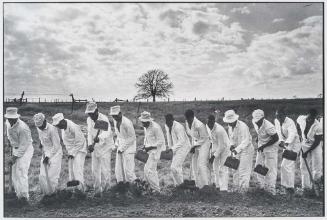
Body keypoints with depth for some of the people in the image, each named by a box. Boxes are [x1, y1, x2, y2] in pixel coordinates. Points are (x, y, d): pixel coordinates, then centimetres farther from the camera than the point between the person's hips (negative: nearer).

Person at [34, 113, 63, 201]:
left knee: (52, 176, -4)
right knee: (42, 176, 2)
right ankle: (46, 193, 19)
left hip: (55, 153, -7)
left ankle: (53, 193, 17)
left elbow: (56, 146, -19)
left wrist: (48, 156, -16)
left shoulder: (52, 129, -24)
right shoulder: (39, 128, -1)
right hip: (45, 153, 7)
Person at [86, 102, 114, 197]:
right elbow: (89, 133, 6)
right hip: (95, 147, 6)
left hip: (105, 146, -6)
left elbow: (107, 132, -37)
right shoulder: (89, 120, 1)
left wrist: (99, 138, -57)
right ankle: (98, 190, 21)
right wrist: (90, 144, -11)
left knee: (105, 170, -7)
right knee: (95, 170, 9)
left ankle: (107, 188, 17)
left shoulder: (104, 119, -21)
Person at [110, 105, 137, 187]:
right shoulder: (115, 121, 2)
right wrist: (117, 144, 9)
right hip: (120, 146, 8)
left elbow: (132, 138, -18)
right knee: (119, 168, 5)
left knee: (128, 169, -6)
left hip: (129, 146, -7)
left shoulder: (127, 123, -22)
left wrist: (122, 148, -15)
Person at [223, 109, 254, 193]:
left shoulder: (243, 126, -25)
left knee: (243, 171, -4)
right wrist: (232, 145, -5)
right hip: (237, 151, 8)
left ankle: (243, 190, 7)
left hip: (246, 150, -8)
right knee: (235, 169, 11)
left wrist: (237, 149, -35)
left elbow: (246, 141, -28)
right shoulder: (230, 126, 1)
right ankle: (236, 189, 23)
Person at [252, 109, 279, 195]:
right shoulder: (254, 122, -8)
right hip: (261, 146, 8)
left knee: (270, 168, -2)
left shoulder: (269, 127, -30)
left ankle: (271, 190, 10)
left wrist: (264, 146, -21)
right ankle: (262, 186, 28)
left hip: (271, 147, -8)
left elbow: (276, 139, -21)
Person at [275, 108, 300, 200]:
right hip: (286, 145, 8)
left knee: (285, 166, -15)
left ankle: (289, 188, -5)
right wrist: (281, 141, -28)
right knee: (290, 166, 14)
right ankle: (290, 188, 25)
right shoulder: (276, 121, -1)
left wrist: (286, 143, -54)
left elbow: (292, 134, -38)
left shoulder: (290, 122, -23)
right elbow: (279, 132, -9)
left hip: (293, 145, -8)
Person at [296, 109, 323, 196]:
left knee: (317, 168, -6)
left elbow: (317, 142, -19)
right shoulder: (301, 119, -15)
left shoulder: (318, 127, -26)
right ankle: (306, 188, 14)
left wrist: (307, 152, -19)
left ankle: (316, 182, 26)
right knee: (304, 166, 3)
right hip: (305, 145, 3)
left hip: (316, 146, -3)